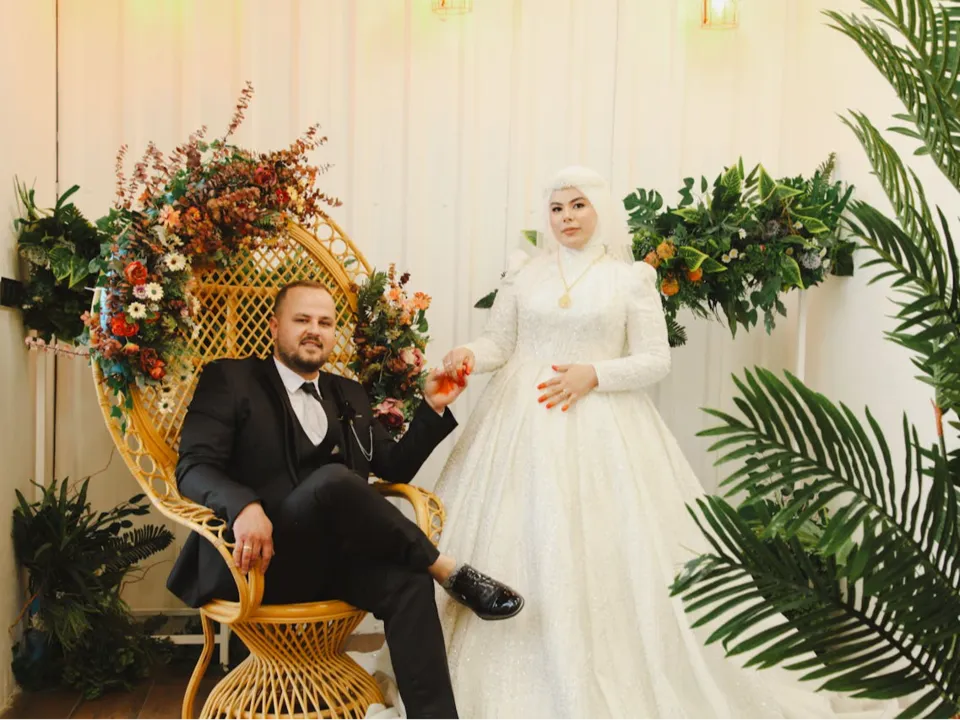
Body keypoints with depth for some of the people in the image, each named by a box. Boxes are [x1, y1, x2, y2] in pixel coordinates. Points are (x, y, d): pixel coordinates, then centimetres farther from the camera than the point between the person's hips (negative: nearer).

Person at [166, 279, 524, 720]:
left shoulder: (349, 397, 22)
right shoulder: (229, 379, 5)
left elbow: (395, 467, 22)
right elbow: (193, 468, -8)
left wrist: (432, 407, 7)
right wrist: (244, 506, -30)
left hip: (331, 559, 5)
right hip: (258, 559, -4)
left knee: (407, 581, -28)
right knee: (334, 480, -33)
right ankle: (446, 569, -18)